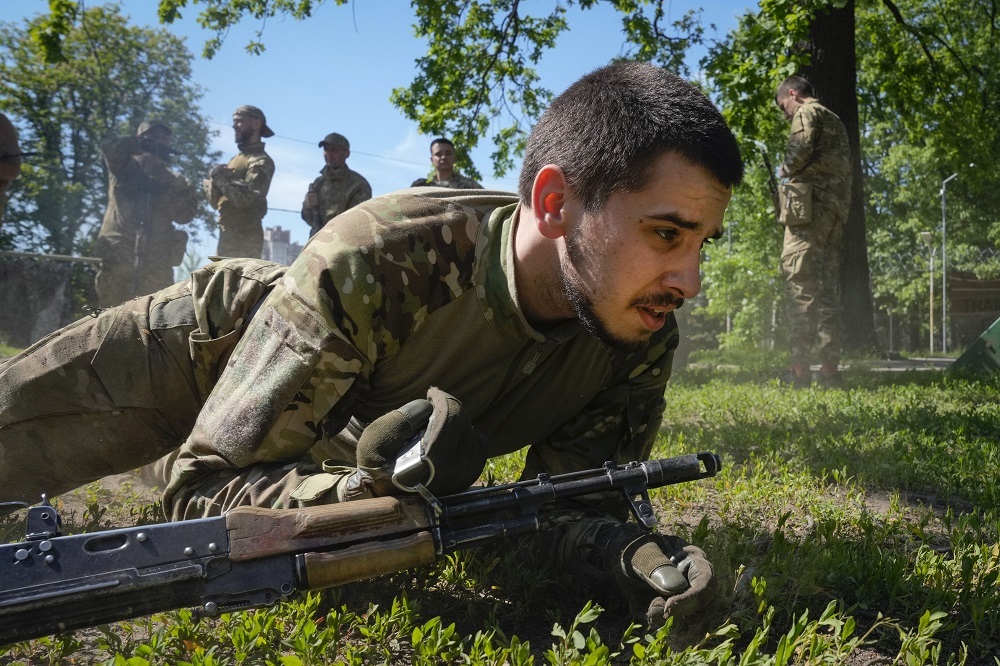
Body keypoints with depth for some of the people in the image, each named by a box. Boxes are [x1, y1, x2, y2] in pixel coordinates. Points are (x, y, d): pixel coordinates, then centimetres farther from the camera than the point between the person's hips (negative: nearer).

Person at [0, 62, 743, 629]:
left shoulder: (641, 339, -29)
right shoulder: (372, 262, -44)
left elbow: (574, 499, -20)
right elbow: (201, 484, -37)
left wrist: (630, 547, -43)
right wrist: (375, 489, -55)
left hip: (344, 429, 5)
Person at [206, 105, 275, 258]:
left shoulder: (260, 161, -6)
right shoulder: (235, 160, 21)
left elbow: (245, 197, -21)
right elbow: (215, 202, 16)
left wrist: (220, 178, -8)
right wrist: (215, 180, -4)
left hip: (245, 237, -9)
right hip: (227, 234, 9)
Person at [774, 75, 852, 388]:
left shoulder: (806, 113, 2)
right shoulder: (836, 120, 29)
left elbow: (801, 147, -16)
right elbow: (844, 166, 24)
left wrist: (786, 169, 3)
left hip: (809, 205, -9)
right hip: (837, 209, 9)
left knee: (800, 283, -11)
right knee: (828, 286, 7)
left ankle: (800, 367, -16)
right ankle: (830, 367, 5)